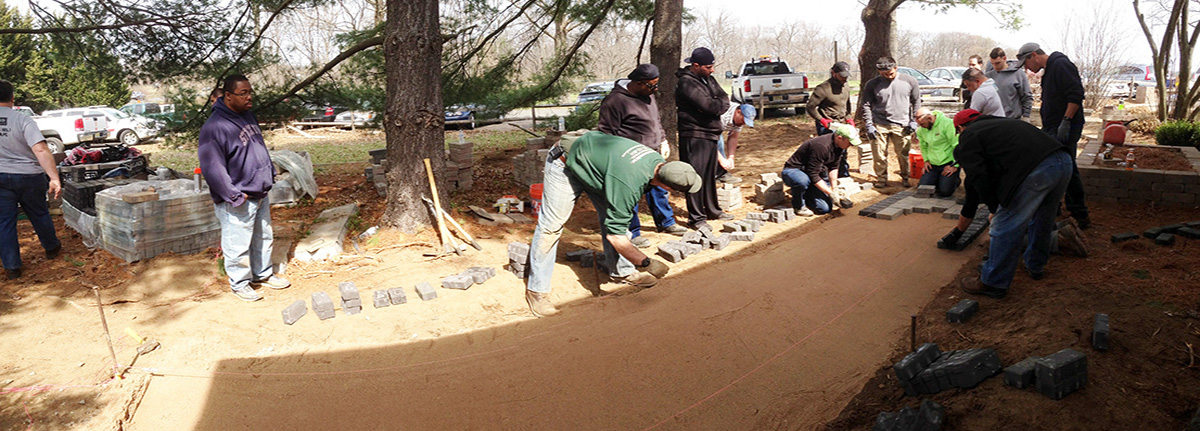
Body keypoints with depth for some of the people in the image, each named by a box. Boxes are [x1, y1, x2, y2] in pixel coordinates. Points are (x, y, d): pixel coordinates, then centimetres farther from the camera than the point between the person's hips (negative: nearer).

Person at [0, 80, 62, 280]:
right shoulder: (23, 120, -12)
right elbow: (41, 150, -24)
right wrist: (54, 178, -28)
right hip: (29, 176, -2)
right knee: (39, 215, 17)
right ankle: (51, 248, 35)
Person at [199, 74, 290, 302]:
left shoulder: (248, 115, 8)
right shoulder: (214, 127, -20)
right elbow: (213, 168, -20)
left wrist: (270, 173, 18)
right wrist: (235, 196, -21)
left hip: (260, 194, 9)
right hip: (238, 203, -9)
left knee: (264, 237, 20)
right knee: (238, 245, 3)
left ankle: (263, 274, 36)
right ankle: (239, 283, 20)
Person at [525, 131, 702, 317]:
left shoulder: (659, 161, -13)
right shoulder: (628, 183, -40)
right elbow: (615, 235, -32)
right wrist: (646, 263, -29)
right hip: (567, 167, -8)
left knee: (612, 216, 6)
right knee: (551, 226, -7)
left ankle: (621, 271, 20)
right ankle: (536, 290, 1)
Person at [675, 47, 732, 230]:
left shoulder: (708, 79, 15)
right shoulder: (687, 82, -16)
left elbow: (724, 98, 11)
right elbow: (710, 106, -23)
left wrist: (718, 105, -10)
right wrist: (720, 104, -3)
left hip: (710, 135, 9)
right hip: (694, 135, -9)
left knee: (710, 175, 17)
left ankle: (712, 210, 29)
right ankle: (696, 217, 2)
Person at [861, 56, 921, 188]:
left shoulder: (909, 81, 3)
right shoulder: (872, 84, 0)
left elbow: (916, 102, 12)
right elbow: (866, 105, 3)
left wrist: (913, 121, 5)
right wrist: (869, 125, -5)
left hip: (902, 126, 1)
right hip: (879, 125, 0)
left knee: (903, 155, 3)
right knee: (879, 155, 0)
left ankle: (904, 178, 23)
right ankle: (881, 179, 16)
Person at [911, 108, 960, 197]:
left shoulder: (947, 124, -17)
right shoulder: (921, 129, 3)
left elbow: (957, 145, -16)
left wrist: (955, 165, -16)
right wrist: (926, 160, 7)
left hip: (948, 163, -6)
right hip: (932, 165, 6)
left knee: (944, 192, -14)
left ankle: (955, 181, 18)